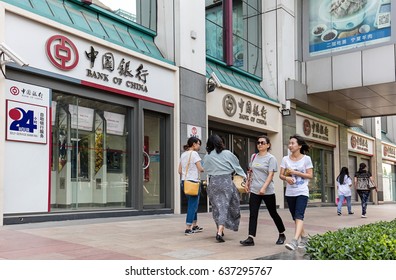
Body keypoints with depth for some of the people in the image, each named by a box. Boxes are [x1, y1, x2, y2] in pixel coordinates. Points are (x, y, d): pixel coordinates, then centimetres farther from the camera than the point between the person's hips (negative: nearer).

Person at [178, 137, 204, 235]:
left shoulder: (183, 154, 13)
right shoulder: (194, 153, -9)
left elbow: (179, 171, 13)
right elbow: (200, 169, -14)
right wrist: (206, 169, 5)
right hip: (193, 182, -8)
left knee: (193, 204, 18)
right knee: (192, 205, -3)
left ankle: (194, 226, 26)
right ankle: (188, 228, -5)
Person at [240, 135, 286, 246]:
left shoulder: (271, 158, -7)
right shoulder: (254, 156, 10)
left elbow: (270, 175, -15)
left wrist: (263, 188, -25)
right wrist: (247, 183, 15)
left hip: (267, 191, -4)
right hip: (254, 191, 4)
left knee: (273, 213, 9)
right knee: (253, 214, -5)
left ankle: (282, 235, 29)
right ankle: (250, 238, -7)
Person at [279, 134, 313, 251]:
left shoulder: (306, 159, -3)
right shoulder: (285, 159, 4)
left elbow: (310, 175, -5)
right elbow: (281, 175, 4)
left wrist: (295, 172, -14)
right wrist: (286, 177, -19)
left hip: (302, 192, -4)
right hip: (290, 192, 4)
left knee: (298, 216, -19)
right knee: (295, 217, 12)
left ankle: (295, 241, -28)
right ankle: (304, 237, 31)